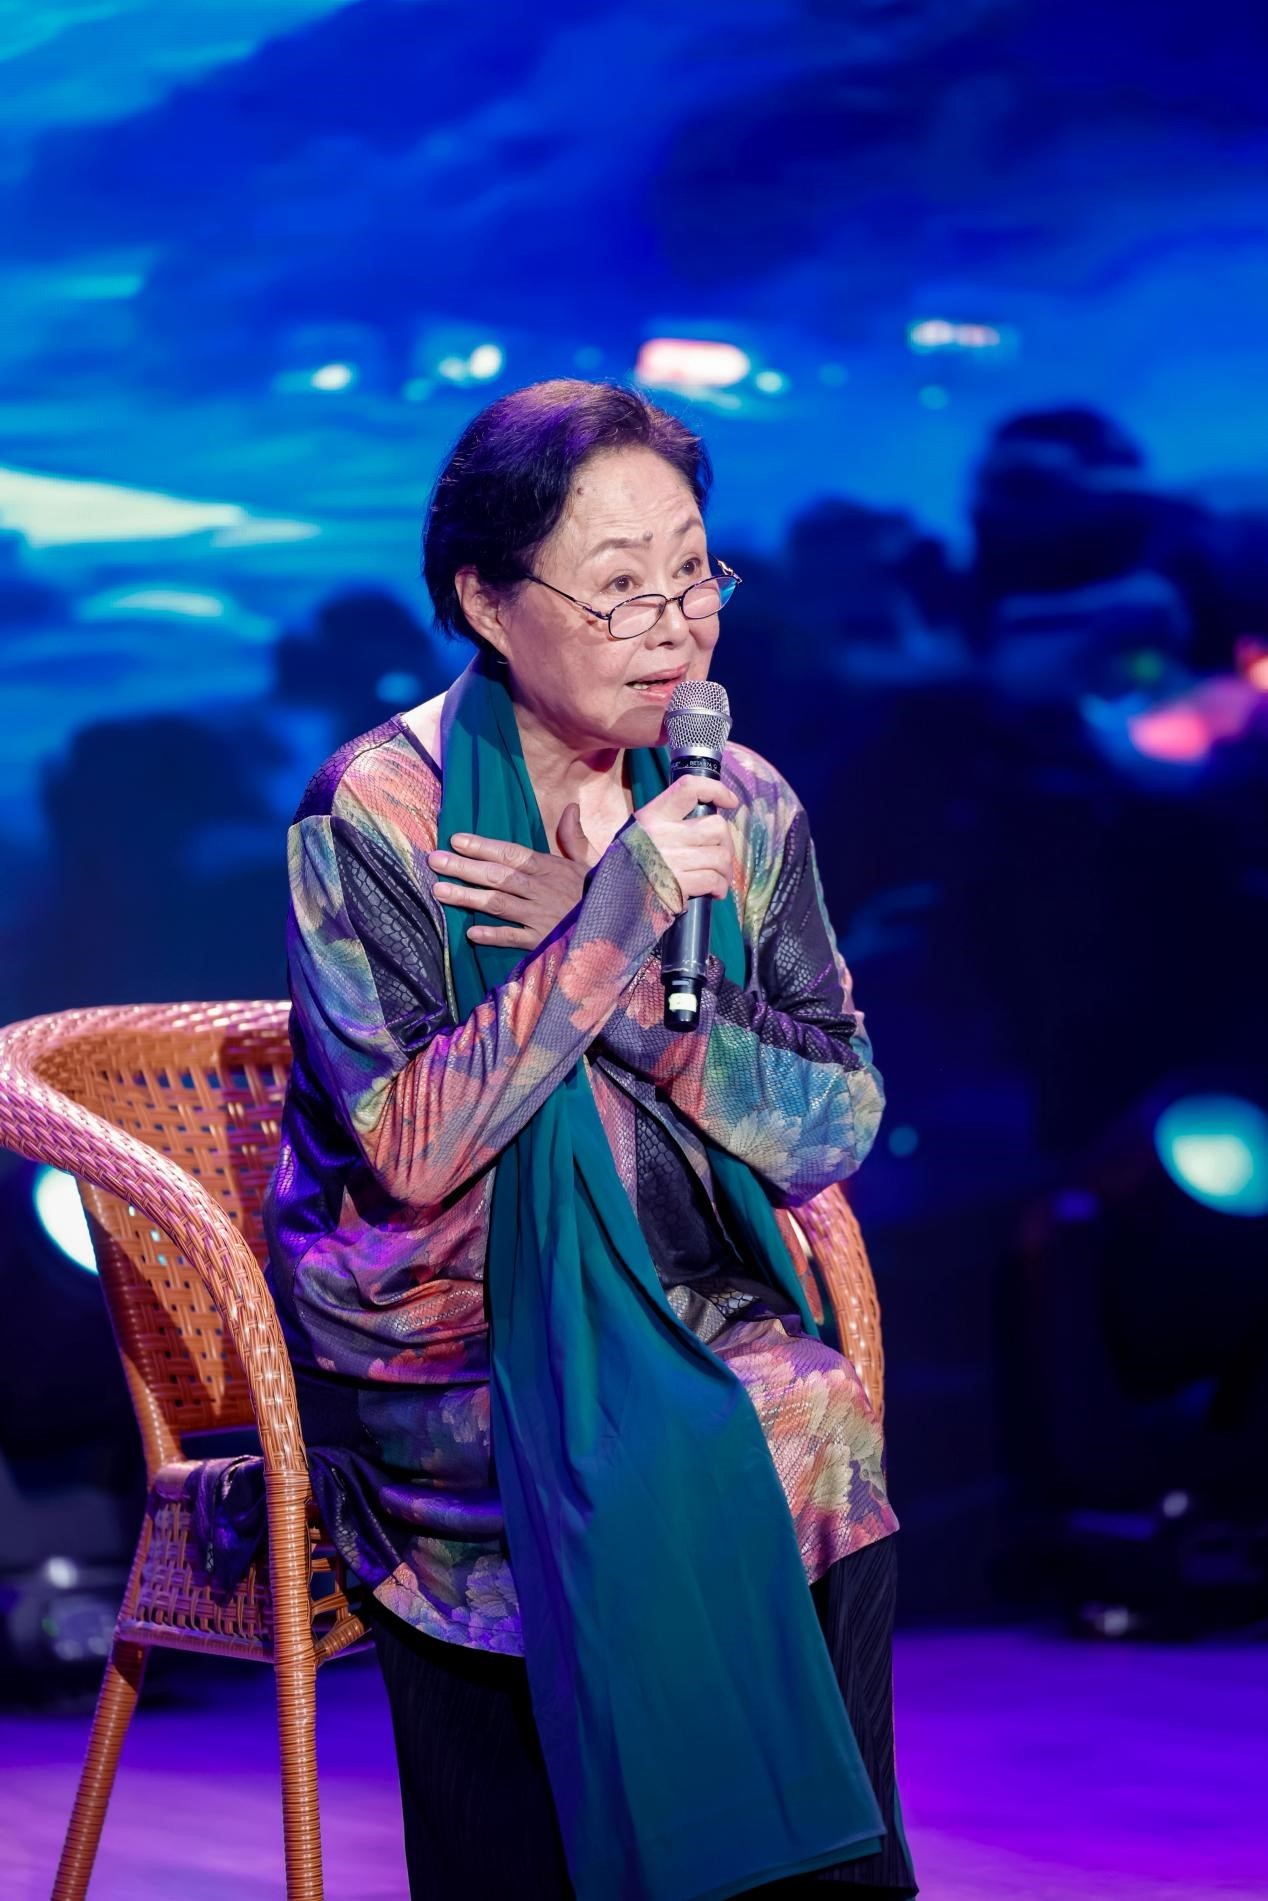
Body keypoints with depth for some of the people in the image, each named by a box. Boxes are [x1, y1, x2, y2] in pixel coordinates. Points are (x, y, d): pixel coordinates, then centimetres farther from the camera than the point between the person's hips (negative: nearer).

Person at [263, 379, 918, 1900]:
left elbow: (832, 1131, -1)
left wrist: (614, 950, -12)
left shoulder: (743, 810, 7)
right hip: (444, 1358, -4)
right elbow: (414, 1147, -17)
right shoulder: (373, 816, -7)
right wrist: (624, 915, -20)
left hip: (690, 1319, 4)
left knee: (820, 1429, -26)